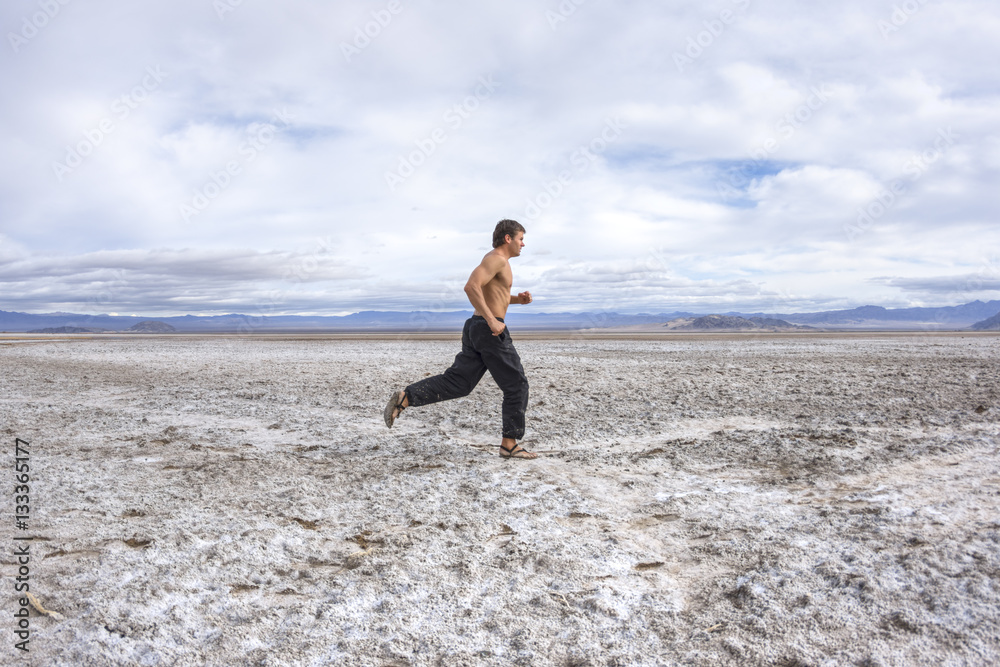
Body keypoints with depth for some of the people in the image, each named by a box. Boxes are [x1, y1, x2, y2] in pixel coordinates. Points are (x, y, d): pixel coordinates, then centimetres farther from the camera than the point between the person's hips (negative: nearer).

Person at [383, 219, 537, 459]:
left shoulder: (495, 261, 21)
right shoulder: (496, 258, -11)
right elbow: (471, 287, -25)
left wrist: (517, 299, 18)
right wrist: (492, 321, -25)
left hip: (475, 329, 10)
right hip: (490, 331, -10)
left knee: (455, 383, 6)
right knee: (516, 385, 1)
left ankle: (404, 398, -6)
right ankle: (510, 444, 6)